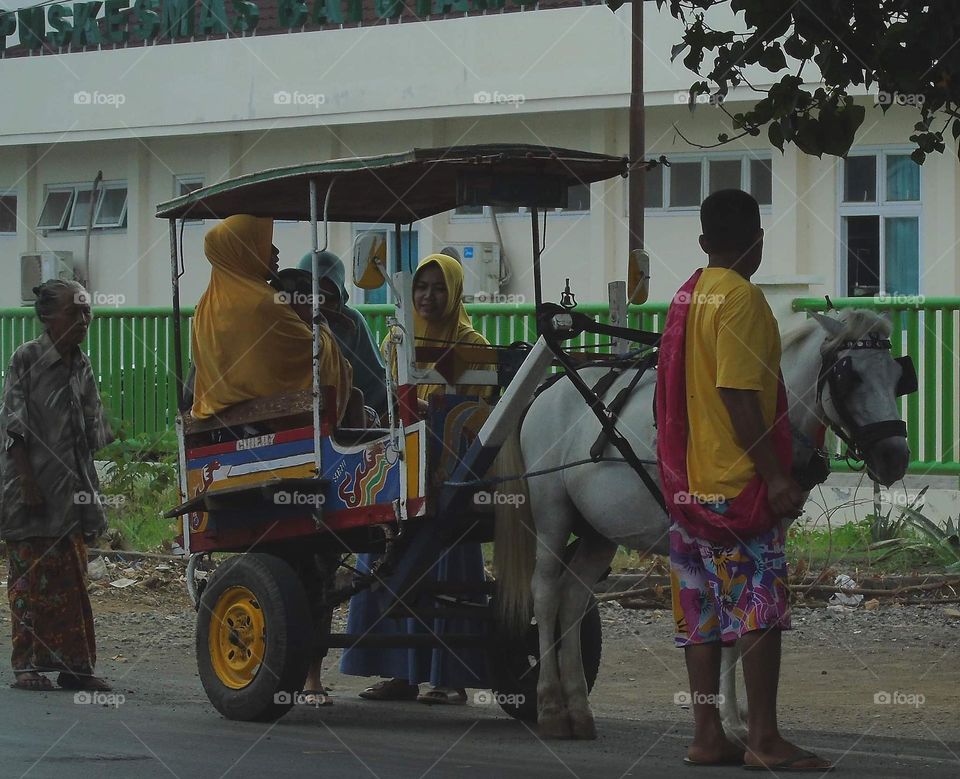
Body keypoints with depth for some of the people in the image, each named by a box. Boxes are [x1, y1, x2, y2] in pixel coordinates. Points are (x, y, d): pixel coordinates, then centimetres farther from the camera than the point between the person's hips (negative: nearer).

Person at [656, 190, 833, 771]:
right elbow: (739, 395, -20)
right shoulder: (741, 297, -13)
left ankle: (708, 737, 8)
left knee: (704, 614, 8)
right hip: (740, 481, -9)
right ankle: (765, 739, -7)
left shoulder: (688, 295, 13)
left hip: (690, 478, 9)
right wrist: (776, 476, -19)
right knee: (761, 610, -6)